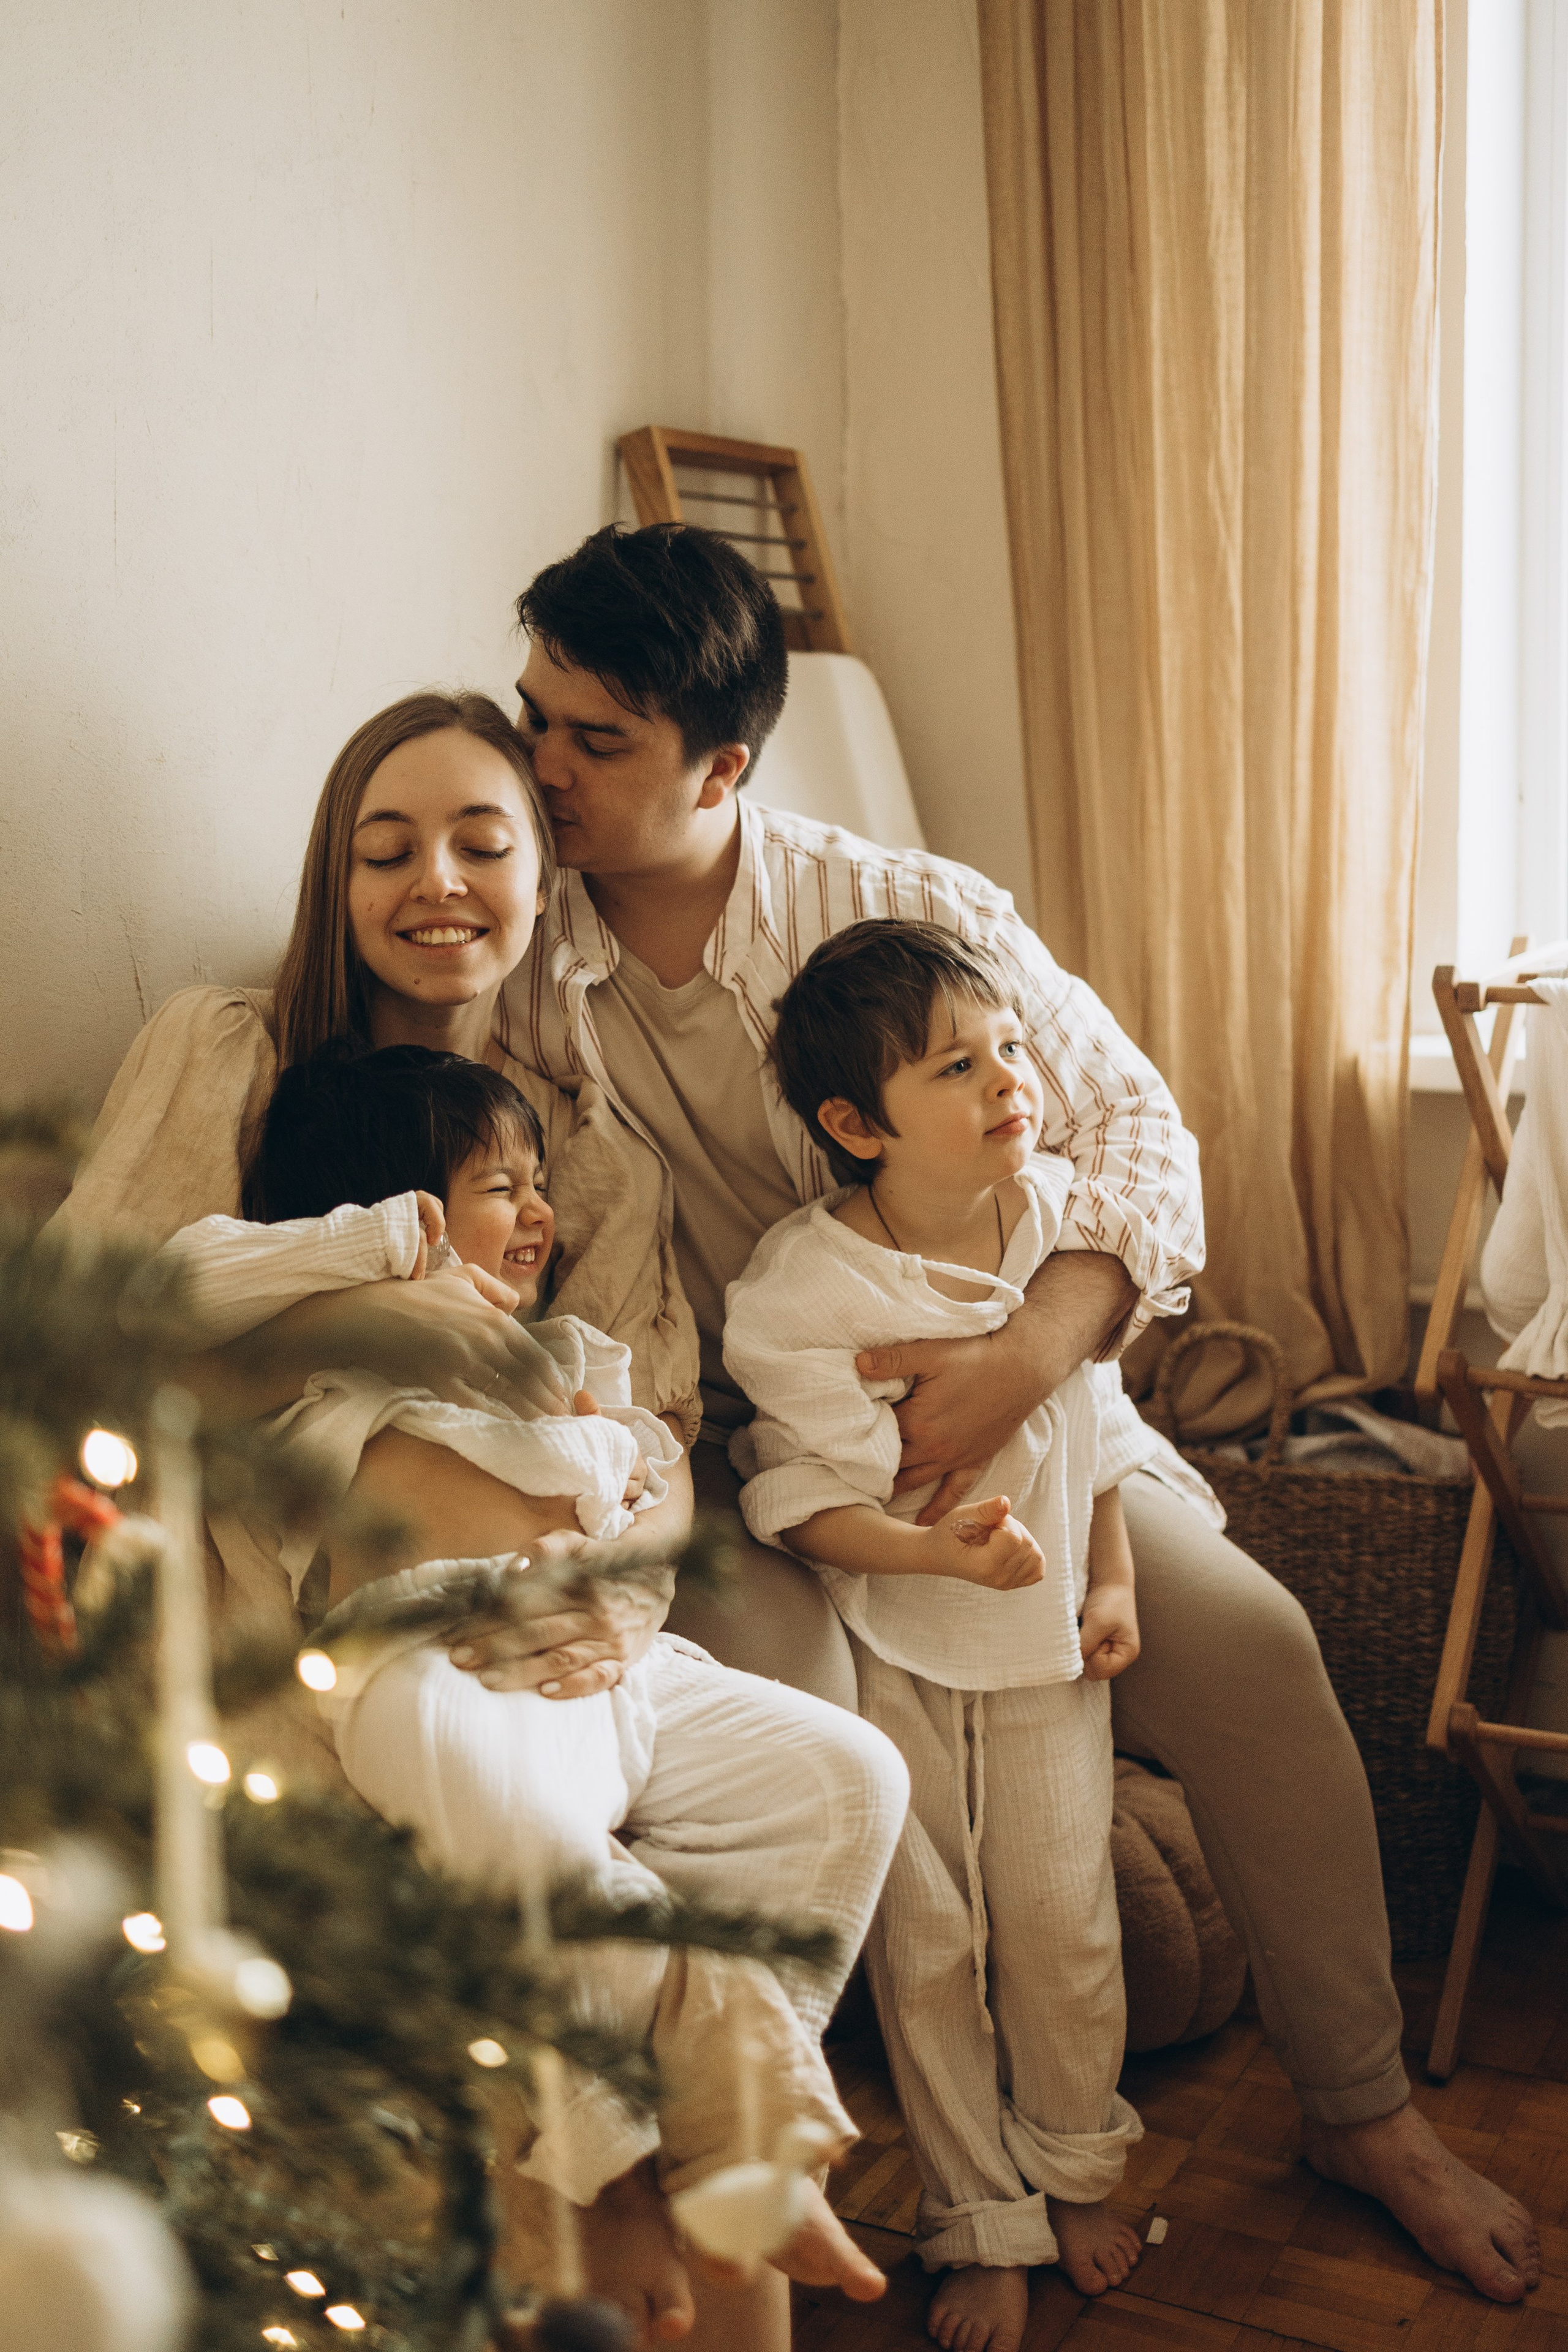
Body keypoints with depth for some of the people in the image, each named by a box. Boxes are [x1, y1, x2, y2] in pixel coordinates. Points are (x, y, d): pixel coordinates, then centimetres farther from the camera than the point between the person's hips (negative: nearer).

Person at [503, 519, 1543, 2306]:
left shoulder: (916, 914, -10)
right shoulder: (515, 972, -7)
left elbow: (1137, 1126, -8)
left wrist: (1027, 1359, -25)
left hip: (994, 1405, 1)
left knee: (1248, 1643, -15)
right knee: (777, 1712, -31)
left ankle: (1362, 2110, 7)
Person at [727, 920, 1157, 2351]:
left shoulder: (1058, 1208, -7)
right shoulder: (801, 1287, -22)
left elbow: (1097, 1404, 6)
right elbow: (800, 1496, -19)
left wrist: (1112, 1579, 6)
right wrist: (937, 1553, -34)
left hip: (1044, 1636, 3)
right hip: (888, 1651, -3)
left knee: (1062, 1923, 10)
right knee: (926, 1942, 8)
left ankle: (1076, 2172, 36)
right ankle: (981, 2221, 27)